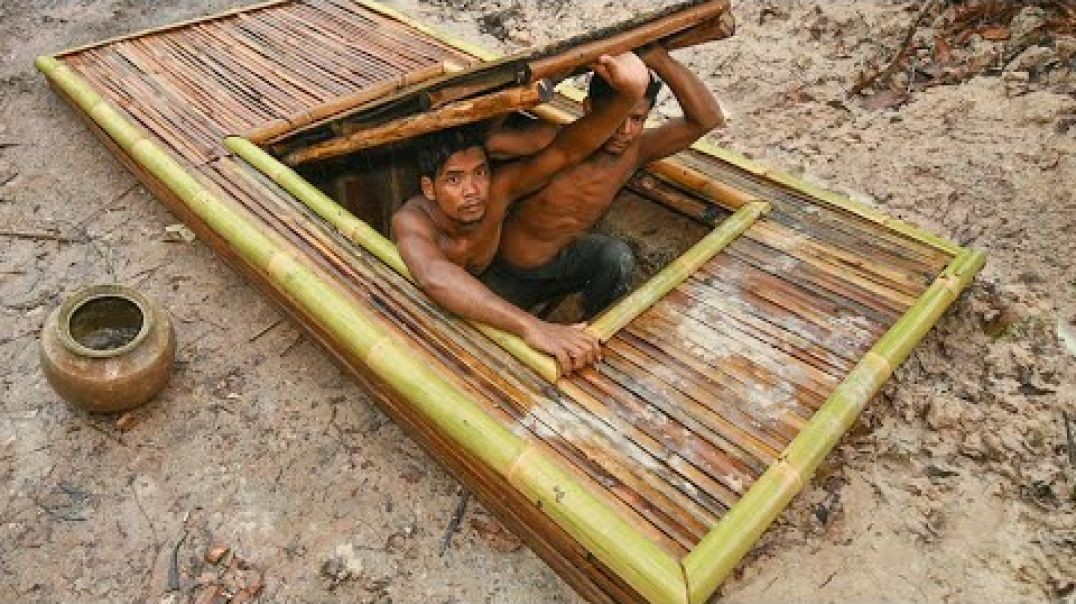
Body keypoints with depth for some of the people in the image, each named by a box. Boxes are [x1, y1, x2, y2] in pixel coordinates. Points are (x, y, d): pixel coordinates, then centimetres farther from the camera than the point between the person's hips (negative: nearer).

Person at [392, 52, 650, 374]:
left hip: (478, 292, 3)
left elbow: (567, 150, -36)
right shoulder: (411, 221, -41)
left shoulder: (497, 188, -28)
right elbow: (434, 277, -63)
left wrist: (629, 95, -55)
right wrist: (531, 327, -74)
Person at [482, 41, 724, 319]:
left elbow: (708, 118, -27)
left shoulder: (633, 151, -17)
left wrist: (656, 57, -37)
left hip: (563, 262, 2)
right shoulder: (552, 142, -28)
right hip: (509, 275, -2)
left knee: (617, 257, -27)